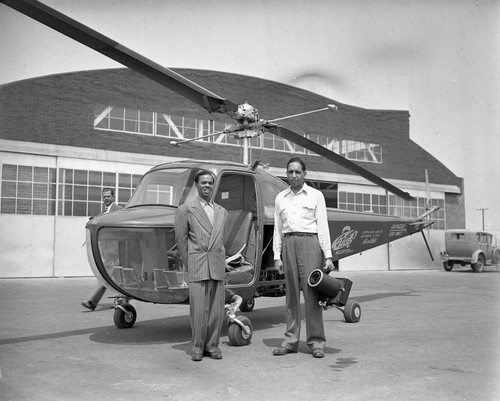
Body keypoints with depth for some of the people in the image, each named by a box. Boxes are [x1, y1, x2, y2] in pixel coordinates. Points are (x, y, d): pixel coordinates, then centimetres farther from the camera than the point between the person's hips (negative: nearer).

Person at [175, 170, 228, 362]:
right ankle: (197, 347, 10)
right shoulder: (186, 208, 4)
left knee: (217, 308, 4)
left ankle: (212, 345, 16)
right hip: (197, 267, -4)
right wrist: (189, 265, 2)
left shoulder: (221, 212, 16)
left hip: (217, 266, 4)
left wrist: (221, 263, 11)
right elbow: (181, 238, 3)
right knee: (198, 308, -2)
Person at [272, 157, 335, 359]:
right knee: (292, 293, 6)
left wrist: (328, 256, -5)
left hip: (309, 242, -3)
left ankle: (316, 342, 2)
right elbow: (278, 229, 14)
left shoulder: (315, 195, 6)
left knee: (311, 292, -5)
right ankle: (291, 341, 11)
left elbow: (322, 226, 2)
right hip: (288, 244, 3)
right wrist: (277, 256, 7)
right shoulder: (280, 198, 15)